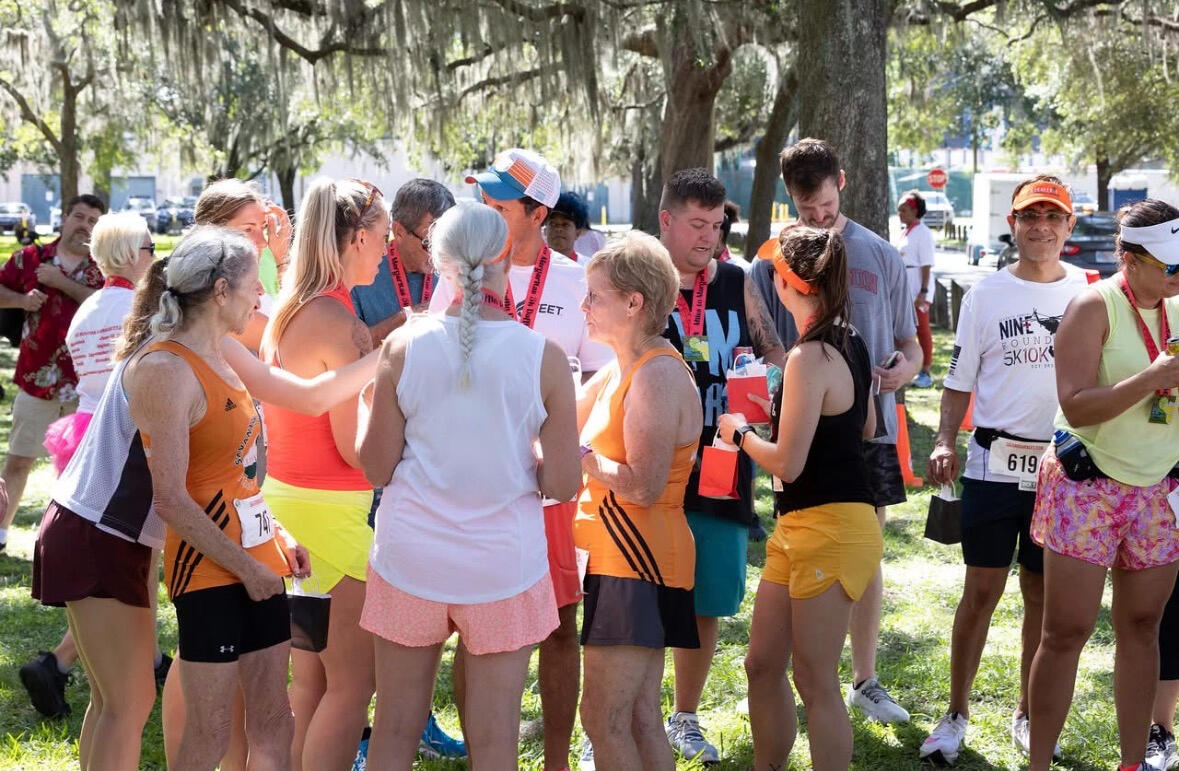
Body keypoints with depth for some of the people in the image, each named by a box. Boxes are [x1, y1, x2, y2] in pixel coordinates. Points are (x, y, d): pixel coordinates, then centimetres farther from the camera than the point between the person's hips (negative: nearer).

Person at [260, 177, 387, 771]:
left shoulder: (285, 311, 8)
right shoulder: (341, 324, -18)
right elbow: (357, 449, -18)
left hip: (284, 498, 9)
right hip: (330, 512, -9)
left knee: (309, 680, 18)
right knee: (352, 684, 1)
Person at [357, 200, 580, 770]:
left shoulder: (403, 345, -7)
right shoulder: (544, 356, -9)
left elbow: (376, 467, -2)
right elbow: (561, 484, -8)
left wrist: (365, 403, 15)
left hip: (411, 557, 1)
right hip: (503, 563, -1)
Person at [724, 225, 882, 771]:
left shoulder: (809, 358, -20)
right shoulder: (848, 342, 9)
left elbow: (787, 464, -20)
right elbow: (866, 427, 23)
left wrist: (740, 432, -2)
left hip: (829, 528, -10)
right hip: (800, 526, 10)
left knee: (815, 681, -2)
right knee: (763, 665, 16)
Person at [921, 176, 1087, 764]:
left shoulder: (1088, 291, 4)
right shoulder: (986, 293, 3)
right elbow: (960, 379, 6)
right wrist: (945, 443, -8)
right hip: (994, 464, -1)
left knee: (1044, 594, 9)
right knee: (981, 589, 2)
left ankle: (1027, 713, 23)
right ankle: (956, 715, 13)